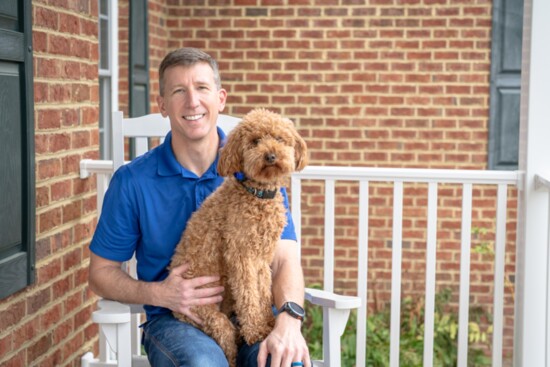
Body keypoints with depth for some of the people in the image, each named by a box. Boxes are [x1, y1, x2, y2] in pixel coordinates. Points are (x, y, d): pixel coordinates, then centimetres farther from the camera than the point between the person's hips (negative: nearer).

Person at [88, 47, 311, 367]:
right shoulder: (133, 181, 0)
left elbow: (285, 259, -7)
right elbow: (101, 273, 7)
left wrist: (289, 321, -27)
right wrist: (158, 293, -13)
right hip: (173, 319, 0)